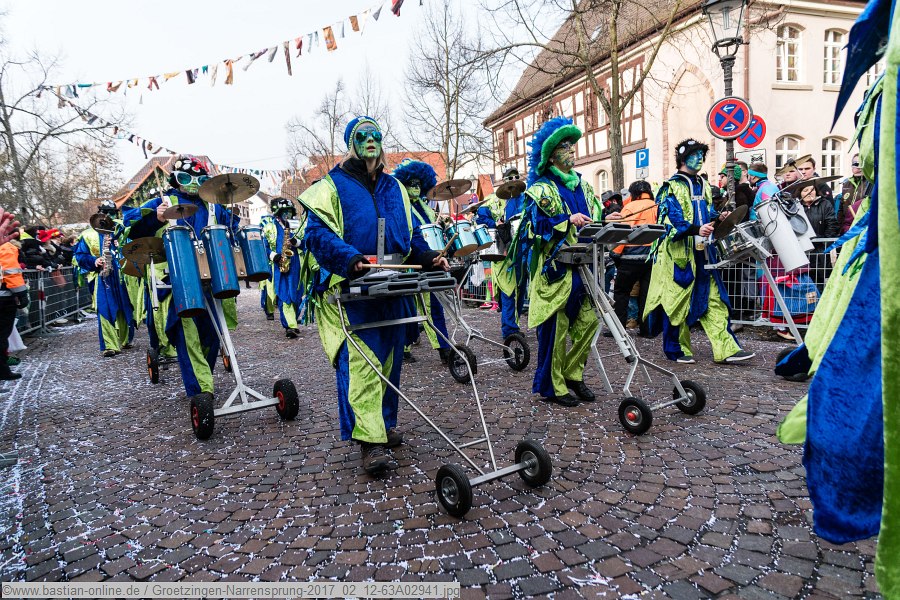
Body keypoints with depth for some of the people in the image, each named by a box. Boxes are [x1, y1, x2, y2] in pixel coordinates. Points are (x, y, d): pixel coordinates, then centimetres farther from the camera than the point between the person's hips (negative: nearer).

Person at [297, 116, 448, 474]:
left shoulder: (395, 188, 18)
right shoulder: (332, 186, 0)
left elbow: (411, 235, 21)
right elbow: (317, 233, -12)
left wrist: (428, 257, 2)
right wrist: (350, 258, -28)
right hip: (351, 292, -6)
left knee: (389, 361, 12)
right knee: (359, 362, -13)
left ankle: (384, 424, 28)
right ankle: (369, 439, -10)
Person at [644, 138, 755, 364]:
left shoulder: (703, 185, 18)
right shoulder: (672, 187, -6)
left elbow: (708, 213, 23)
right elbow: (672, 221, -16)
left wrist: (718, 218, 2)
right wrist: (696, 230, -28)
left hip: (702, 252, 8)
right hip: (678, 252, -7)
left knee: (714, 299, 3)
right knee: (679, 300, -1)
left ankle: (726, 349, 4)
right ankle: (677, 350, 12)